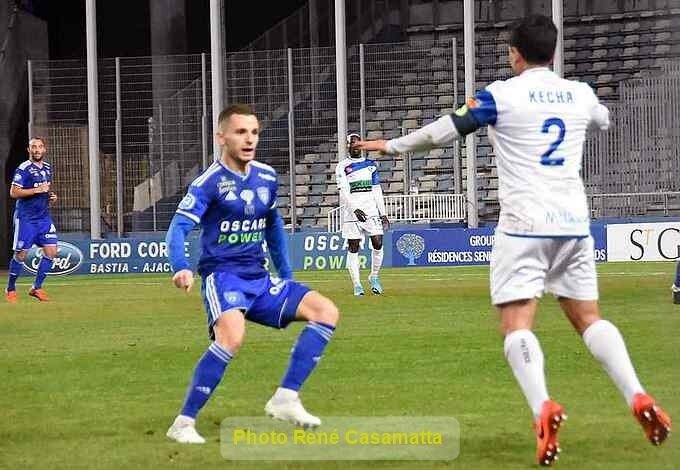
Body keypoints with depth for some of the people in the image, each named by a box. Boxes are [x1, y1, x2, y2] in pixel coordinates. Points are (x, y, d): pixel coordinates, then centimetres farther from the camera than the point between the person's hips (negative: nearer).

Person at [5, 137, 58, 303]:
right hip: (26, 218, -7)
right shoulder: (23, 169, -11)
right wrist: (36, 190, -22)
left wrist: (51, 196, 7)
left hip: (44, 216, 7)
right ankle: (10, 289, 13)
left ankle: (37, 288, 7)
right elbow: (13, 192, -17)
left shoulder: (47, 168, 12)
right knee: (21, 253, -3)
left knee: (51, 250, -3)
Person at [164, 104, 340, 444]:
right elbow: (179, 226, -22)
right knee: (232, 336, -34)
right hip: (222, 275, -7)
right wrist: (180, 268, -41)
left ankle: (285, 399, -7)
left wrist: (286, 276, 25)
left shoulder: (267, 177, 8)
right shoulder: (210, 182, -11)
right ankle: (184, 423, -23)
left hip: (259, 279, 7)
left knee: (326, 312, -5)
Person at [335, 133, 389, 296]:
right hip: (352, 212, -3)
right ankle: (357, 284, 0)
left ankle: (374, 277, 12)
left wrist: (383, 214, 10)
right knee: (353, 248, -4)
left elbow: (377, 191, 16)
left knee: (378, 243, -7)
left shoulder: (371, 165, 15)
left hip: (371, 210, 3)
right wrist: (354, 209, -24)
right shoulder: (342, 167, 2)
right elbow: (344, 192, -10)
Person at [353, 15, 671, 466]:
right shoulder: (581, 94, 9)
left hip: (525, 225, -5)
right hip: (574, 224, 5)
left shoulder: (501, 95, -4)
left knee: (516, 323, -7)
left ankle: (543, 406, -30)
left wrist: (391, 145, 14)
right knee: (589, 317, 13)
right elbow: (604, 119, 33)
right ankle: (639, 397, -4)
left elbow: (443, 132, 0)